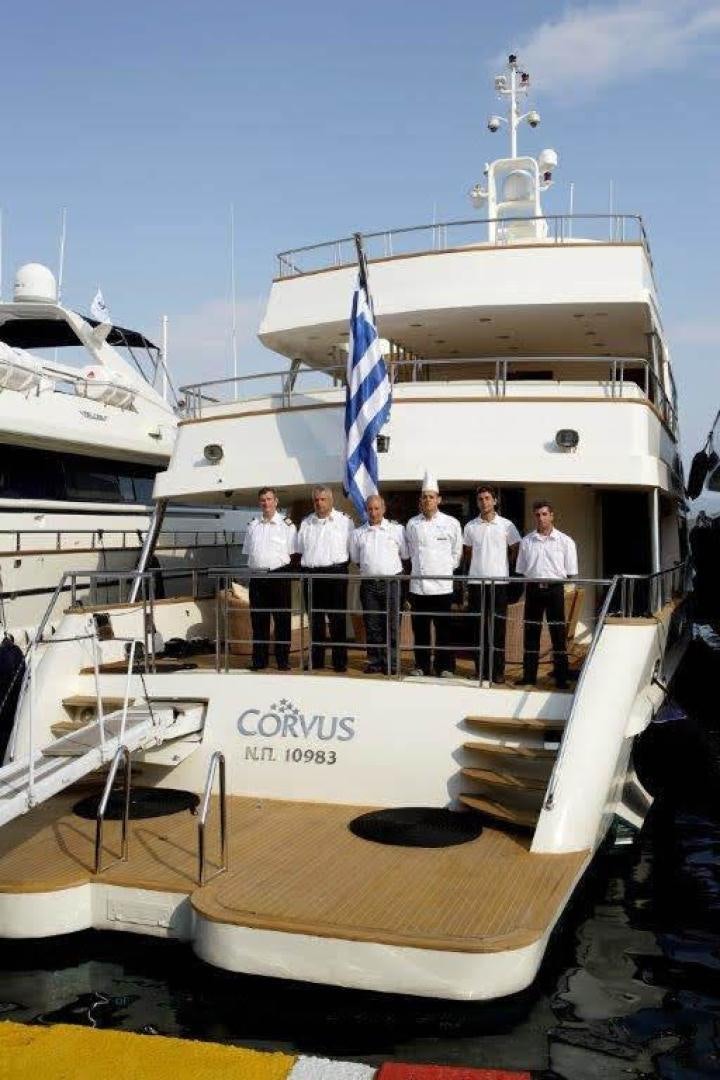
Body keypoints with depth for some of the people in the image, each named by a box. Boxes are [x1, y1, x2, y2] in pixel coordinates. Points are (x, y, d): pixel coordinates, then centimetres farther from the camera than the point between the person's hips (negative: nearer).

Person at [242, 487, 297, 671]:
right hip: (257, 576, 4)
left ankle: (283, 660, 7)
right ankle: (259, 660, 14)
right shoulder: (253, 525, 14)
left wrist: (284, 569, -7)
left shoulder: (286, 524, 2)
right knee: (258, 620, 7)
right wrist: (252, 567, 7)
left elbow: (291, 553, 1)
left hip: (279, 574, -4)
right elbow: (248, 552, 18)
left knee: (282, 619, 0)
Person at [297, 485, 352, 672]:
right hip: (311, 574, 4)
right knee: (315, 620, 9)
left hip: (336, 573, -4)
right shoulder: (306, 522, 15)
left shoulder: (344, 520, 1)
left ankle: (340, 661, 5)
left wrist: (338, 563, -3)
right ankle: (316, 660, 16)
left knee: (337, 619, -1)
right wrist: (308, 563, 11)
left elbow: (352, 548, 0)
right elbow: (300, 549, 21)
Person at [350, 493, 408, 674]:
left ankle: (391, 662, 6)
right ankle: (375, 661, 12)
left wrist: (394, 568, 7)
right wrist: (368, 568, 11)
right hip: (368, 583, 2)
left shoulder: (397, 529, 3)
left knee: (391, 625, 0)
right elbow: (355, 559, 18)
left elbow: (405, 555, 8)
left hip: (391, 582, -2)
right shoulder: (358, 533, 10)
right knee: (372, 625, 5)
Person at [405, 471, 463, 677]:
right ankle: (421, 665, 17)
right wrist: (418, 567, 12)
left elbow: (457, 552, 9)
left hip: (442, 584, -2)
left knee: (444, 629, 2)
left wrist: (446, 569, 7)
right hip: (418, 584, 2)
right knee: (420, 629, 7)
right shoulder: (412, 524, 5)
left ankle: (445, 666, 12)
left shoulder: (451, 523, 0)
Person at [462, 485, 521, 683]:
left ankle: (498, 670, 5)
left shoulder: (506, 525, 0)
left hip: (499, 581, -2)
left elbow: (516, 550, 8)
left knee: (498, 627, 0)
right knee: (478, 627, 5)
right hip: (476, 581, 2)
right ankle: (480, 668, 13)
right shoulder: (470, 527, 6)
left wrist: (503, 566, 6)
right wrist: (475, 568, 10)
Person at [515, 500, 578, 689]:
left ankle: (561, 678, 7)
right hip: (533, 589, 3)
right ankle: (529, 676, 14)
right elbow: (521, 570, 12)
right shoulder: (526, 541, 8)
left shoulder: (565, 541, 1)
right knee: (530, 632, 6)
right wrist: (527, 584, 1)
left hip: (555, 588, -2)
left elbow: (571, 572, 2)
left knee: (558, 633, 0)